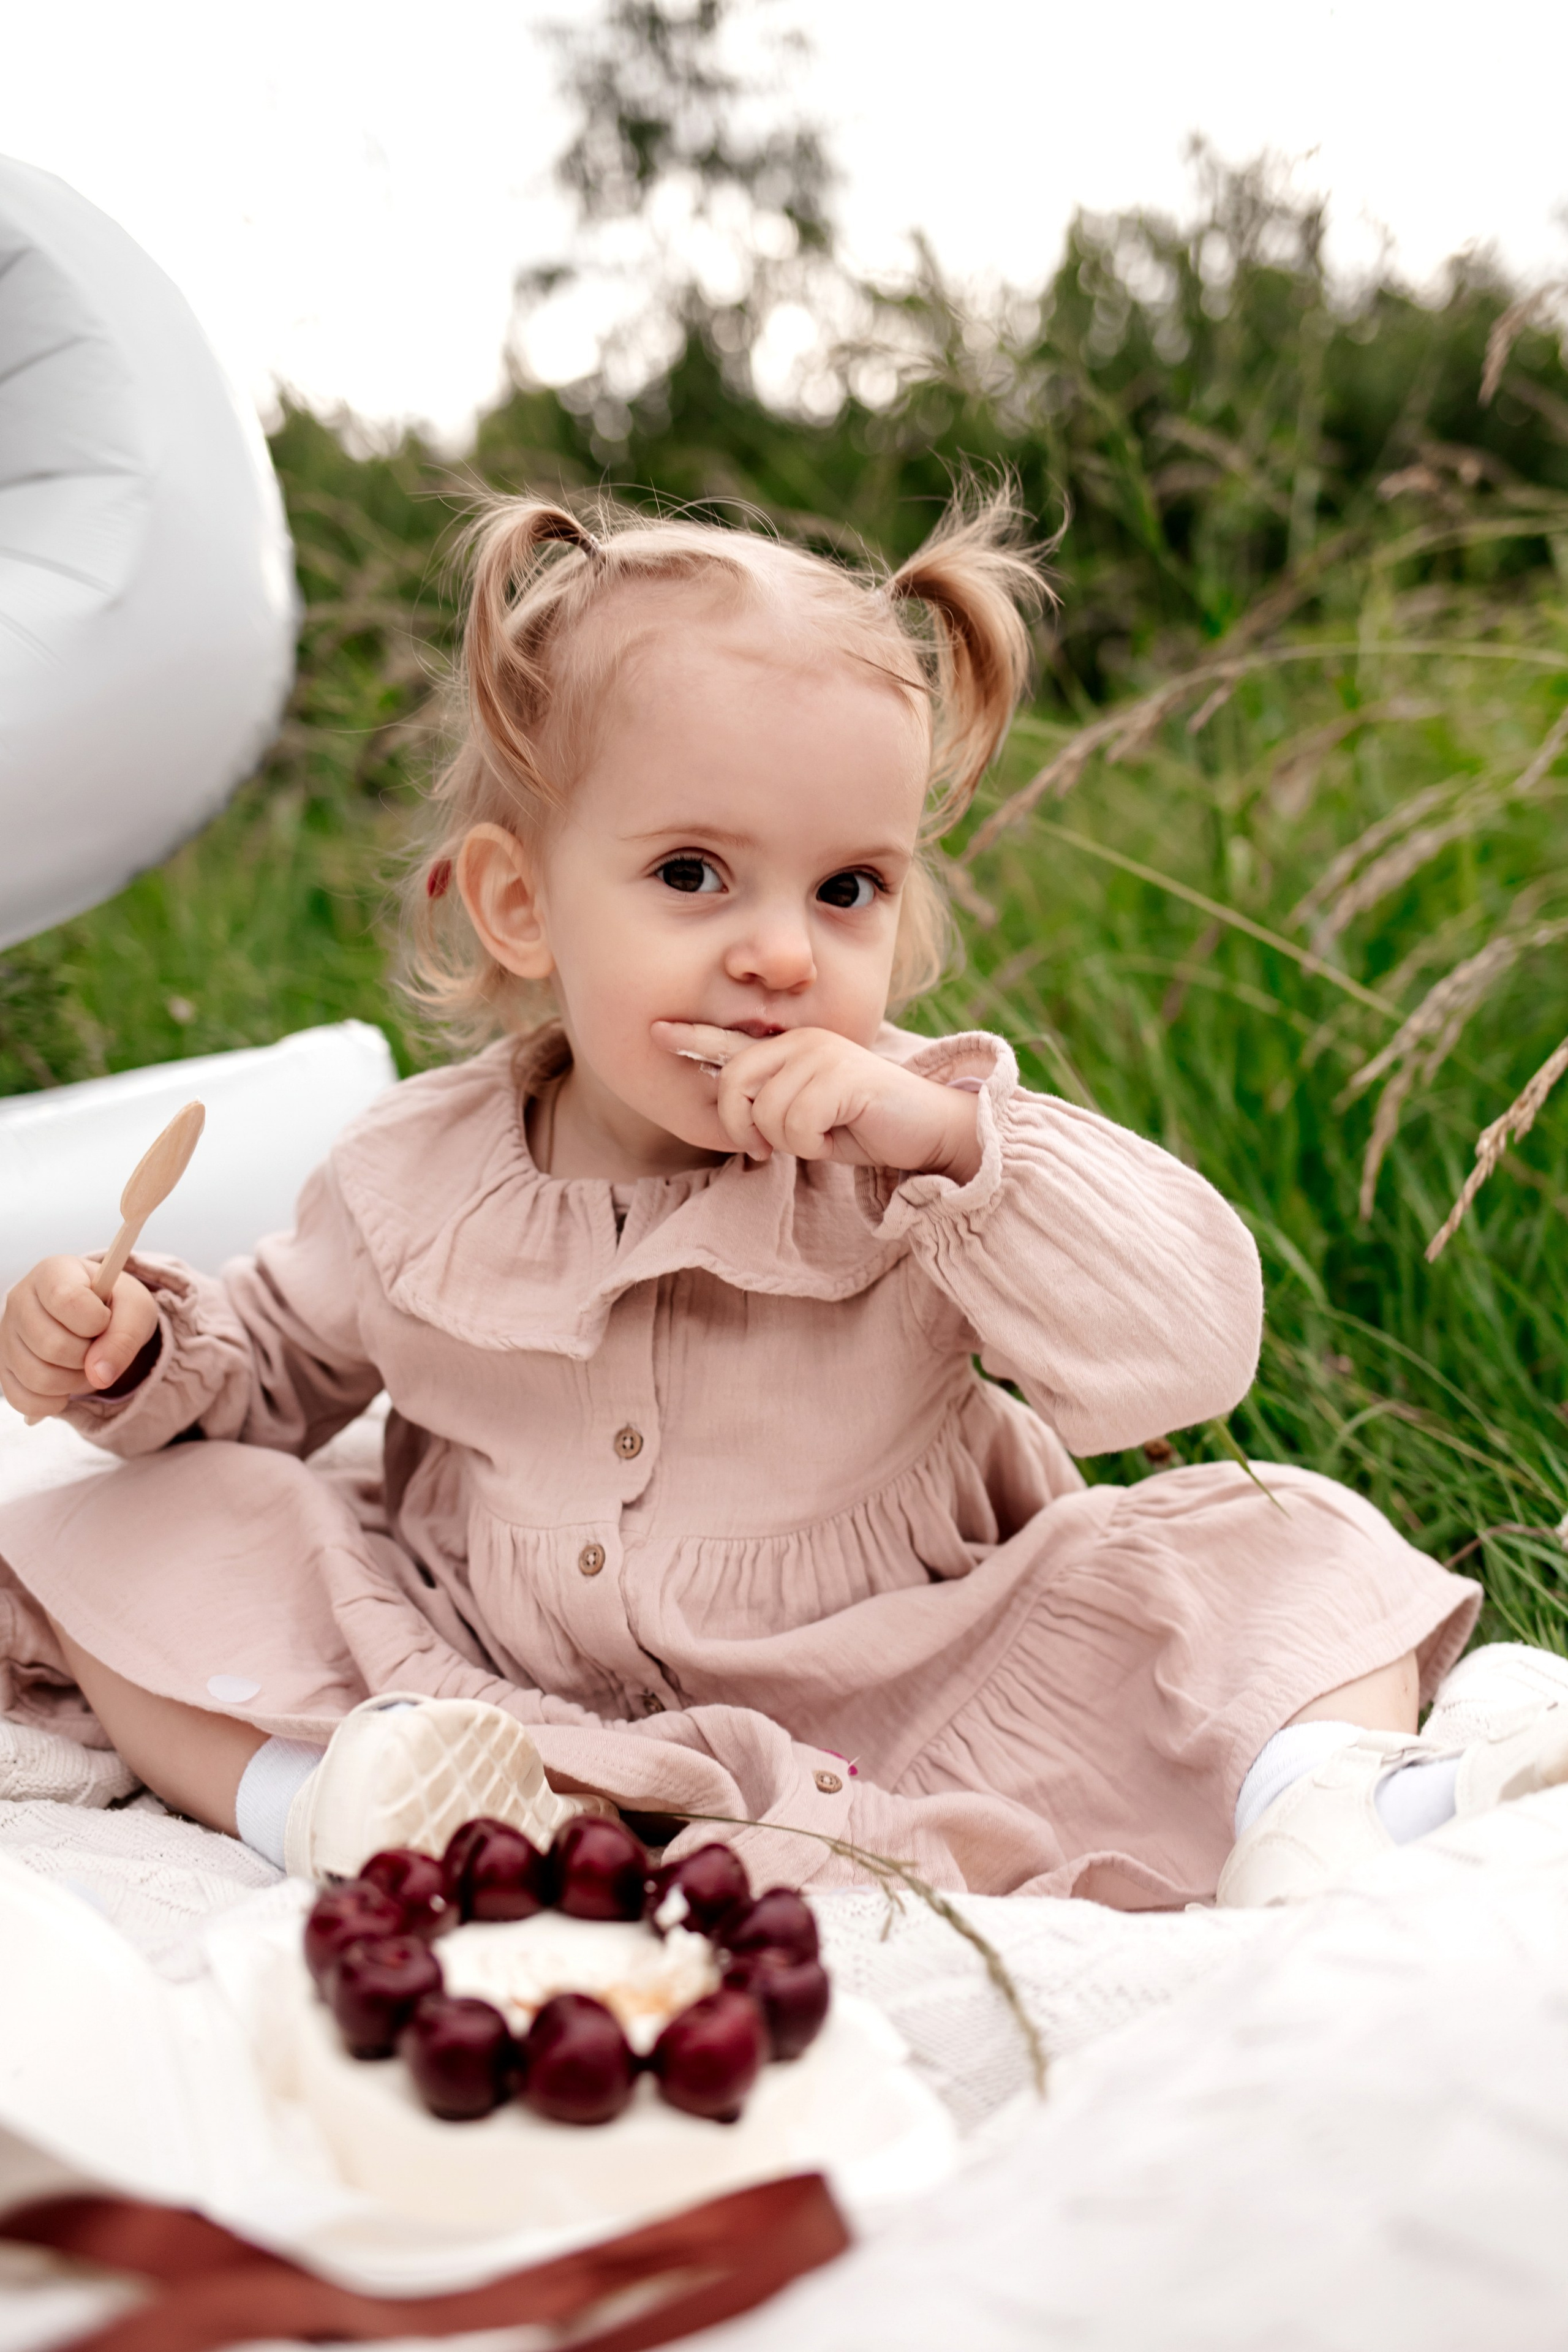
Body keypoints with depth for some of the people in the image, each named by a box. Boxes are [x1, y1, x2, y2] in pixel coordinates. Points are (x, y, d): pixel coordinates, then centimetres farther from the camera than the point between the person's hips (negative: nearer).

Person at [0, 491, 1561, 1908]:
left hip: (885, 1717, -2)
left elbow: (1188, 1351, -22)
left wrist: (955, 1140, -33)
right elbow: (275, 1368, 14)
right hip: (488, 1711, 3)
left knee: (1269, 1548, -17)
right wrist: (141, 1358, -9)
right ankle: (354, 1802, -31)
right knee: (147, 1540, -10)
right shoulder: (418, 1179, -4)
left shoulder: (915, 1146, -12)